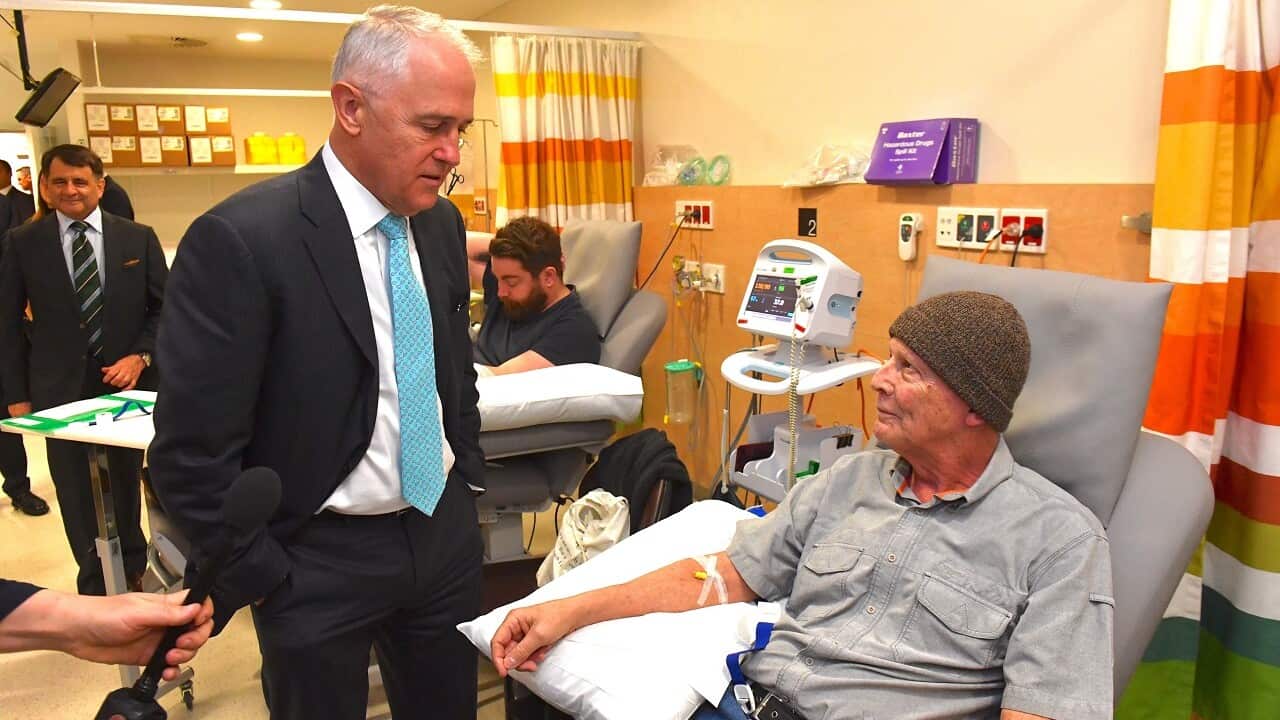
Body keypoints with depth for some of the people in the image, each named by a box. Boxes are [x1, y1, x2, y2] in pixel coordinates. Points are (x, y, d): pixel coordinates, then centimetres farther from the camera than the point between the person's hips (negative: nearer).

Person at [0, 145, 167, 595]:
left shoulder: (138, 238, 1)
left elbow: (165, 307, 4)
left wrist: (140, 356, -11)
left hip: (126, 382, 1)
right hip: (59, 389, -1)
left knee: (126, 484, 17)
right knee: (74, 492, 8)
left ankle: (132, 571, 38)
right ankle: (94, 584, 25)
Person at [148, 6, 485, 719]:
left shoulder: (442, 222, 1)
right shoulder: (240, 240, -20)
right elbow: (192, 455, -17)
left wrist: (468, 480, 11)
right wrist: (268, 582, -10)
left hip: (446, 534, 6)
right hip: (320, 558, -5)